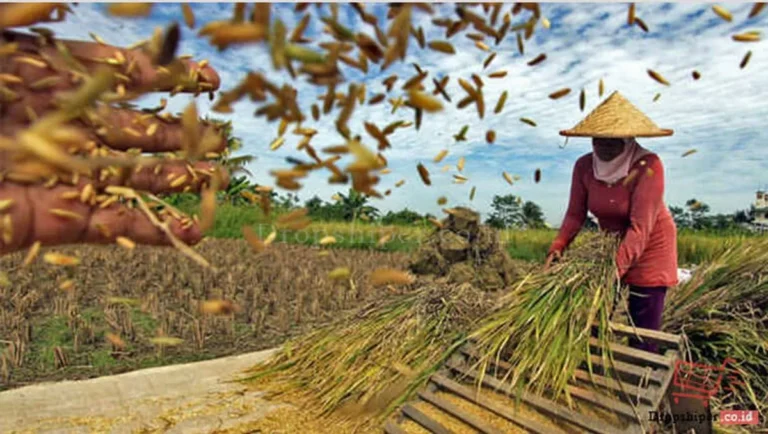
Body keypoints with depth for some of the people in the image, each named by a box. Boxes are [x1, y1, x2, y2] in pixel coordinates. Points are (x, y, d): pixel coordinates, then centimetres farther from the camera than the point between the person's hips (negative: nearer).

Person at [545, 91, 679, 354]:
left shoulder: (648, 166, -27)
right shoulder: (584, 166, -12)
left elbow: (640, 227, -31)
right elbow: (575, 214, -9)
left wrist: (618, 266, -40)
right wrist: (558, 248, -24)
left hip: (649, 247, -4)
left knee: (644, 329, 0)